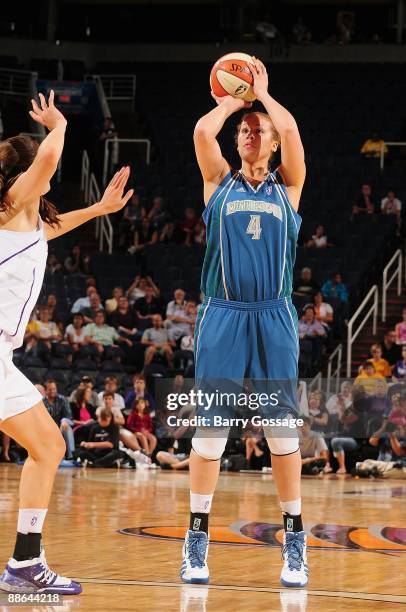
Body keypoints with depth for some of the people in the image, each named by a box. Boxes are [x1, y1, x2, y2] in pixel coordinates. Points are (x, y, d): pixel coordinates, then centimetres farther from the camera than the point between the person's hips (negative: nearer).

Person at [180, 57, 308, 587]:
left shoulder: (287, 187, 11)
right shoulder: (219, 183, 12)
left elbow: (291, 130, -6)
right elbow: (203, 131, -5)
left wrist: (262, 93, 9)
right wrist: (232, 102, 11)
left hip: (274, 318, 0)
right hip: (222, 315, 0)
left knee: (281, 429, 0)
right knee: (210, 428, -2)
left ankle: (295, 542, 7)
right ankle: (197, 540, 4)